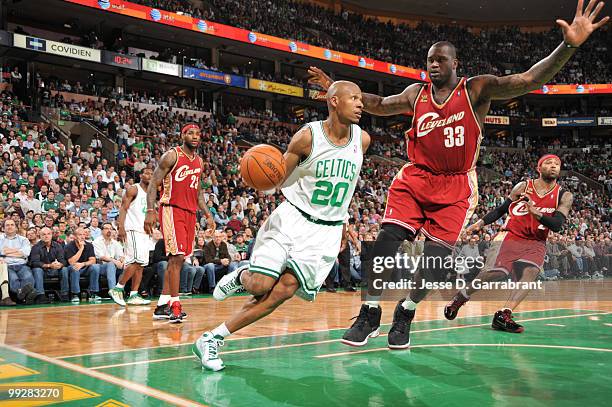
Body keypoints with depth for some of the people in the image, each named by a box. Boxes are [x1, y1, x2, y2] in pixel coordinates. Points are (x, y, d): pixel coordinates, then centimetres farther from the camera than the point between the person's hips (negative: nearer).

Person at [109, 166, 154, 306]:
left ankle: (133, 295, 7)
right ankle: (117, 289, -9)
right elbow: (123, 209, -12)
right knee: (137, 261, -18)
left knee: (141, 264, 5)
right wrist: (121, 228, -23)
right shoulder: (133, 189, -5)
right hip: (133, 230, -8)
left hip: (144, 231, 8)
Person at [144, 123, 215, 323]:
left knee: (177, 259, 9)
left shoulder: (199, 161, 15)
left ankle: (162, 305, 16)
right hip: (172, 209, -8)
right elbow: (154, 184, -9)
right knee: (177, 257, -14)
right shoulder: (172, 156, -6)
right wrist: (150, 211, -19)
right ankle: (175, 306, -11)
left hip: (190, 212, 8)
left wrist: (207, 214, 14)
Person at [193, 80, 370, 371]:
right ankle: (242, 276, 22)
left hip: (327, 231, 3)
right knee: (260, 285, -17)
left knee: (284, 290, -11)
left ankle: (213, 339, -2)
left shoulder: (361, 140, 1)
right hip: (292, 218, -3)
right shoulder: (307, 136, -10)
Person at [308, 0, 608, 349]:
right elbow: (379, 105, 23)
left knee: (437, 254, -8)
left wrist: (569, 46, -31)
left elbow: (528, 81, -16)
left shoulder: (477, 90, -5)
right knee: (388, 238, -15)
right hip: (415, 178, 2)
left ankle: (406, 313, 15)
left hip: (456, 186, -2)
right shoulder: (416, 93, 7)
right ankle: (370, 314, -1)